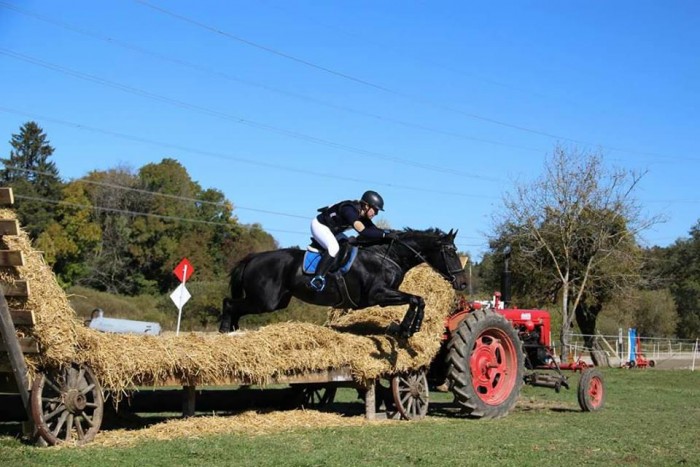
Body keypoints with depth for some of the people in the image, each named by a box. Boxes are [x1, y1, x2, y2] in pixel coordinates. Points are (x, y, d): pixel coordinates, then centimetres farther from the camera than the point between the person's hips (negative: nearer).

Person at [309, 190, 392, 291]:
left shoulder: (363, 215, -6)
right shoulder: (350, 210, -33)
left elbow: (374, 229, -1)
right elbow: (363, 231, -44)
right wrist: (384, 234, -43)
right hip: (319, 225, -10)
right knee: (334, 248, -32)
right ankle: (317, 279, -33)